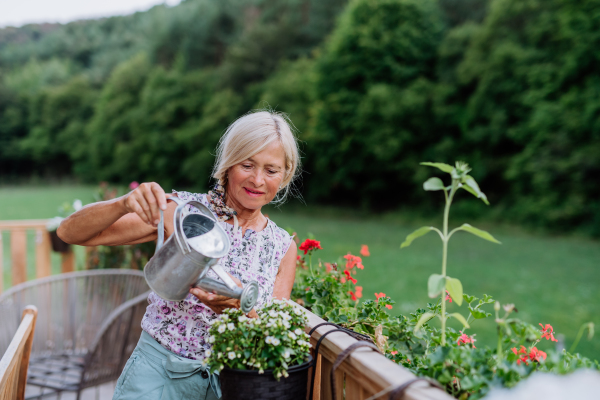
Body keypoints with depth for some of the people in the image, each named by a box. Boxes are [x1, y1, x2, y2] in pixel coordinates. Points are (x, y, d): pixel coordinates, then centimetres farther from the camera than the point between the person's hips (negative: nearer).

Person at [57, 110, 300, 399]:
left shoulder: (284, 248, 0)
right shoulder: (180, 212, -6)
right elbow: (70, 233, -7)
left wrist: (239, 307, -23)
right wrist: (123, 204, -27)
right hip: (157, 375, 0)